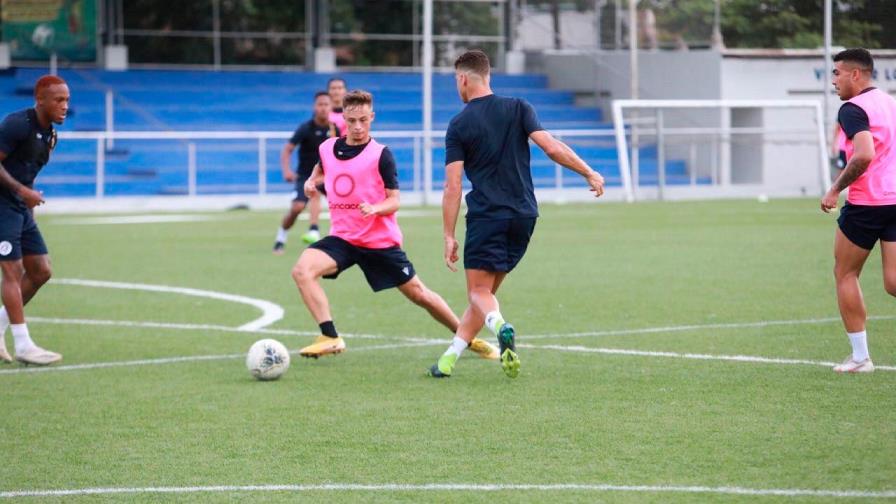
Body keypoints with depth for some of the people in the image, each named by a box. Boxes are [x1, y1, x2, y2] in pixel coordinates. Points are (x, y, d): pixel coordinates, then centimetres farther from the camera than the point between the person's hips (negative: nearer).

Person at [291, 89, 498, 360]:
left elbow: (394, 201, -8)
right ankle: (330, 338, -23)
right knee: (302, 270, -24)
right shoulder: (327, 148, 1)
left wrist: (375, 208, -29)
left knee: (419, 295, 6)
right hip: (342, 237, 3)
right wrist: (311, 181, 2)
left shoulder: (381, 155, -10)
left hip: (381, 241, -3)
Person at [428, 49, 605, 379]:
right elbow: (551, 147, -7)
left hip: (486, 216, -4)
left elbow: (452, 187, -6)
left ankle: (500, 327, -35)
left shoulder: (458, 126, -2)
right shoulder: (518, 108, 4)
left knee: (479, 292, -2)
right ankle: (450, 358, 9)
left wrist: (449, 236, -4)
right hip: (524, 215, 4)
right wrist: (589, 173, 3)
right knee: (486, 291, 14)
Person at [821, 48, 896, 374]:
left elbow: (864, 155, -25)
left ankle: (860, 357, 12)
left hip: (866, 203, -7)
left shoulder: (853, 108, -10)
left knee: (845, 274, 11)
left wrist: (835, 190, -15)